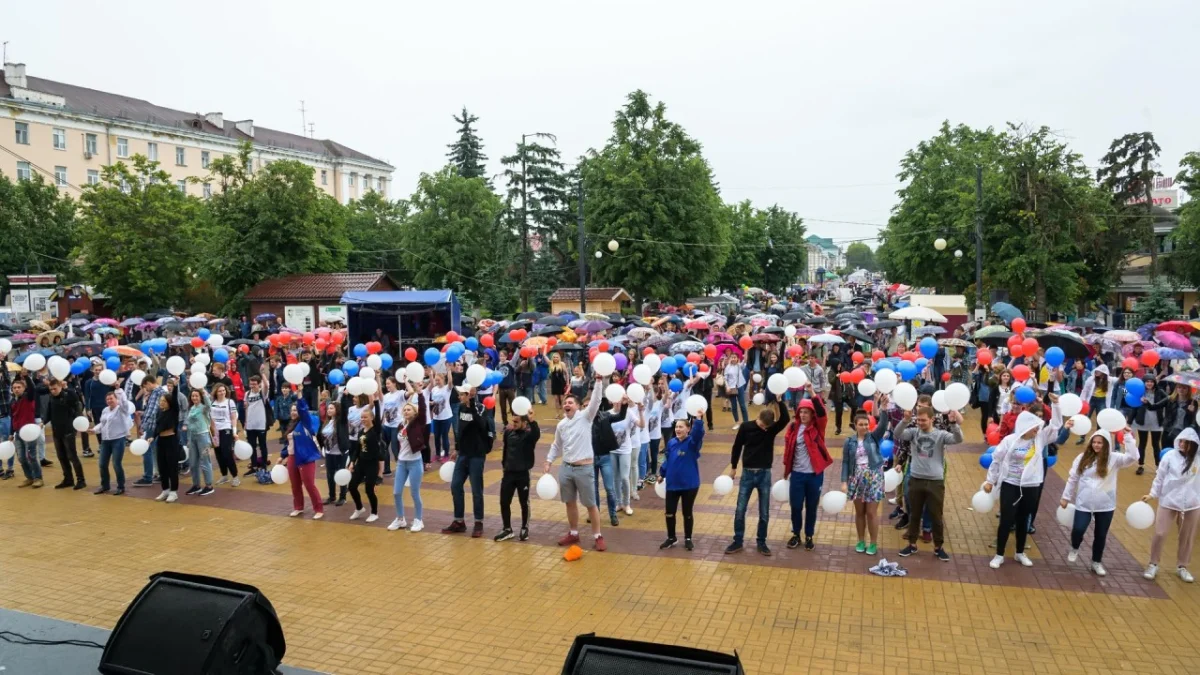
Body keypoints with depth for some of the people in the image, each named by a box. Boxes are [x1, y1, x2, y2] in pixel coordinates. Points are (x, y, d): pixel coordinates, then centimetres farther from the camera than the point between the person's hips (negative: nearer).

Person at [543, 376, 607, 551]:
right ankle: (573, 533, 30)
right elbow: (556, 446, 19)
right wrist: (548, 461, 11)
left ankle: (598, 536, 13)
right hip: (566, 468, 5)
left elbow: (596, 400, -19)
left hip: (584, 468, -5)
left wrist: (599, 380, -28)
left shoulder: (585, 417, -6)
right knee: (570, 503, 15)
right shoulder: (561, 425, 9)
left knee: (590, 504, 3)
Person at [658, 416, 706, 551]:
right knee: (669, 513, 9)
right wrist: (661, 474, 20)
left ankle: (688, 539, 27)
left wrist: (698, 419, -50)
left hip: (689, 485, -4)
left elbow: (698, 433, -36)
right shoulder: (671, 443, 0)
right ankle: (671, 538, 28)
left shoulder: (692, 442, -13)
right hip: (672, 484, 4)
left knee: (687, 513, 10)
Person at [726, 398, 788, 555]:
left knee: (764, 513, 7)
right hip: (747, 473, 0)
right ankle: (737, 542, 17)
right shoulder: (746, 427, -7)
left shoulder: (772, 429, -6)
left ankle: (761, 542, 22)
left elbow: (785, 419, -26)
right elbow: (737, 446, 4)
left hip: (764, 474, 0)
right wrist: (733, 468, 10)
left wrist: (779, 401, -35)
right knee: (740, 510, 4)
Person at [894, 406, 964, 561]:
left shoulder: (940, 434, -4)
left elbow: (958, 439, -20)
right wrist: (906, 420, -34)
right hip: (916, 479, 2)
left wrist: (954, 423, -38)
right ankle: (912, 544, 27)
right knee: (914, 514, 14)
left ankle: (938, 547, 25)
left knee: (936, 516, 9)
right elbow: (898, 434, -17)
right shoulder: (913, 432, -1)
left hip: (935, 481, -1)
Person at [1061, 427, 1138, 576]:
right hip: (1084, 503, 0)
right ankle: (1074, 549, 21)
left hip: (1105, 505, 0)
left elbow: (1133, 457, -22)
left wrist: (1128, 436, -27)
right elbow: (1072, 478, 5)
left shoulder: (1114, 459, -4)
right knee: (1078, 530, -12)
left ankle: (1097, 562, 29)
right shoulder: (1083, 458, -1)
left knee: (1101, 535, 10)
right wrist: (1066, 497, 7)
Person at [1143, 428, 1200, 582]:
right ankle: (1153, 565, 17)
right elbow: (1160, 477, -3)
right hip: (1169, 501, -2)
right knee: (1160, 533, 1)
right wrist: (1152, 494, -5)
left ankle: (1182, 567, 31)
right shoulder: (1170, 456, -11)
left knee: (1187, 536, 14)